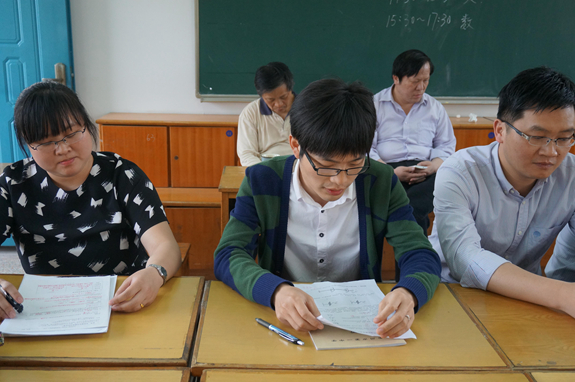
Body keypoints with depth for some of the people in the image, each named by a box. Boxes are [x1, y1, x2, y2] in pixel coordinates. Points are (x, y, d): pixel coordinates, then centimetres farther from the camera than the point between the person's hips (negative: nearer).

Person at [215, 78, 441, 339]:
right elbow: (227, 256, -13)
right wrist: (276, 290, -33)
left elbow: (421, 256, -7)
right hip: (285, 322, -1)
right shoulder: (262, 181, -8)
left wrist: (408, 294, -30)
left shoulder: (381, 183, -4)